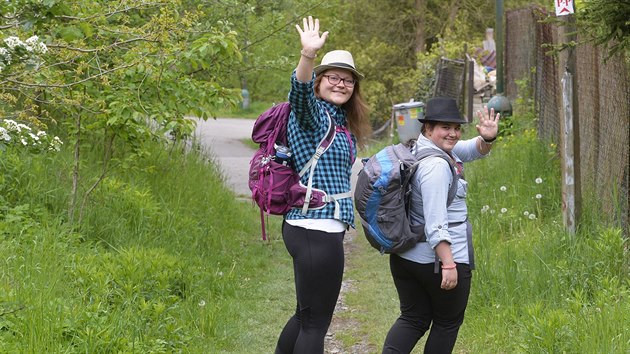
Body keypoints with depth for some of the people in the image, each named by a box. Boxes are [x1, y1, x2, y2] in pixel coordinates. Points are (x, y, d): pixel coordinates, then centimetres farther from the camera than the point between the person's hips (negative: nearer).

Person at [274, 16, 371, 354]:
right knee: (315, 322, -6)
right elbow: (300, 92, -32)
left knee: (307, 314, 21)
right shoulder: (312, 112, -8)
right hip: (316, 228, -10)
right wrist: (308, 56, -47)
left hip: (318, 228, 10)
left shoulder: (344, 123, 18)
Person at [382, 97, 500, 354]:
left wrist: (487, 138, -12)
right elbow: (436, 222, -26)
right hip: (439, 257, -9)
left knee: (413, 318, 13)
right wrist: (449, 264, -26)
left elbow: (474, 150, 10)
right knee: (448, 322, 9)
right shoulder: (435, 165, -22)